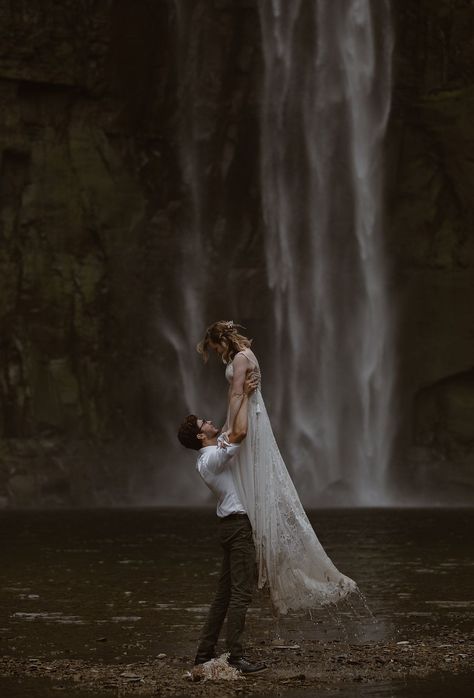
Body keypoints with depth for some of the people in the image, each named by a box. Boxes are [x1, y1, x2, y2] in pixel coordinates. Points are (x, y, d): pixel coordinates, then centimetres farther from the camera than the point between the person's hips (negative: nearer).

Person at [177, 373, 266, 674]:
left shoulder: (215, 450, 15)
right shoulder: (213, 457, -15)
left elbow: (233, 430, 28)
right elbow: (240, 432, -25)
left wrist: (241, 392, 25)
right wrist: (245, 396, -15)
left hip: (232, 524, 10)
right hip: (238, 524, -10)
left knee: (225, 592, 11)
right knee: (241, 592, -12)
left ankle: (206, 652, 13)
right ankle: (236, 656, -15)